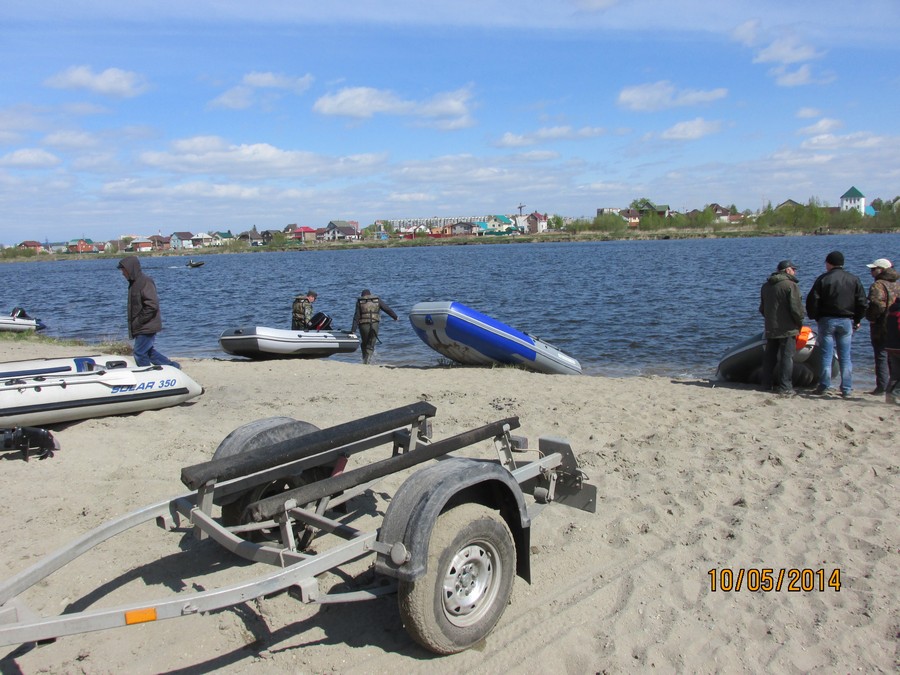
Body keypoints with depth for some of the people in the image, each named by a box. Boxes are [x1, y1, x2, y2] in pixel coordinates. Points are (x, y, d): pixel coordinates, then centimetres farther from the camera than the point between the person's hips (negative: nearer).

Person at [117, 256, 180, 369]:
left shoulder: (145, 282, -18)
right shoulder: (134, 282, 12)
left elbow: (152, 305, -24)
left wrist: (138, 322, -19)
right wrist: (133, 323, 10)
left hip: (147, 327, -10)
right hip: (142, 327, 10)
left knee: (140, 353, -5)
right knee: (148, 351, 17)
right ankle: (173, 367, 25)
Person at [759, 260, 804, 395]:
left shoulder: (765, 286, 12)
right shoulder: (791, 285, -13)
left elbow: (762, 309, 18)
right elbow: (796, 308, -17)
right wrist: (800, 323, -3)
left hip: (770, 329, 7)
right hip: (788, 329, -7)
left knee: (769, 356, 13)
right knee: (787, 357, -2)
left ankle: (767, 384, 17)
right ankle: (785, 387, -3)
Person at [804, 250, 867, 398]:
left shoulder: (823, 279, -5)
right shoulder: (854, 279, 3)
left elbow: (812, 301, -8)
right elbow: (862, 302, 4)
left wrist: (815, 317, 6)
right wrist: (857, 320, 14)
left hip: (827, 320, -2)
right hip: (847, 321, 2)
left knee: (826, 355, 2)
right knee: (845, 357, 6)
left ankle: (824, 386, 2)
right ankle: (846, 389, 6)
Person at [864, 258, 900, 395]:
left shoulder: (878, 285, -14)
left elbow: (877, 305, -26)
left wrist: (870, 317, -12)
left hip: (881, 327, -7)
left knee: (881, 357, -4)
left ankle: (882, 387, -5)